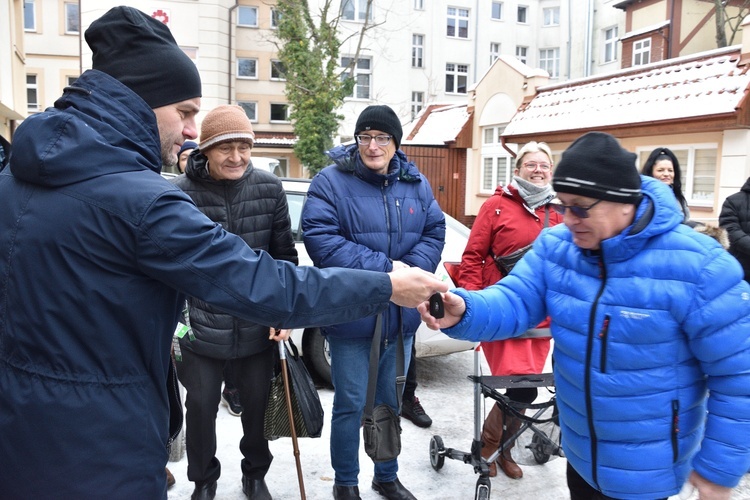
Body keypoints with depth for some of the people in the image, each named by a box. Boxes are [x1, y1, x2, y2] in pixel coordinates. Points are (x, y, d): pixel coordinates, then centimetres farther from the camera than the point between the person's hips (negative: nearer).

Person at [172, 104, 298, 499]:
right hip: (202, 327, -2)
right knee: (201, 405, 13)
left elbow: (285, 255, 3)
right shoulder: (182, 192, -11)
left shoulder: (269, 188, -4)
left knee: (258, 404, 17)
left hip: (258, 327, 2)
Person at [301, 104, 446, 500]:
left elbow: (434, 232, 5)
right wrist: (385, 268, -22)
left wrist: (413, 268, -16)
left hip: (401, 315, 5)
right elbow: (320, 239, -19)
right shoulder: (330, 182, -9)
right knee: (351, 404, 7)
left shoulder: (416, 184, 6)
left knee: (390, 402, 19)